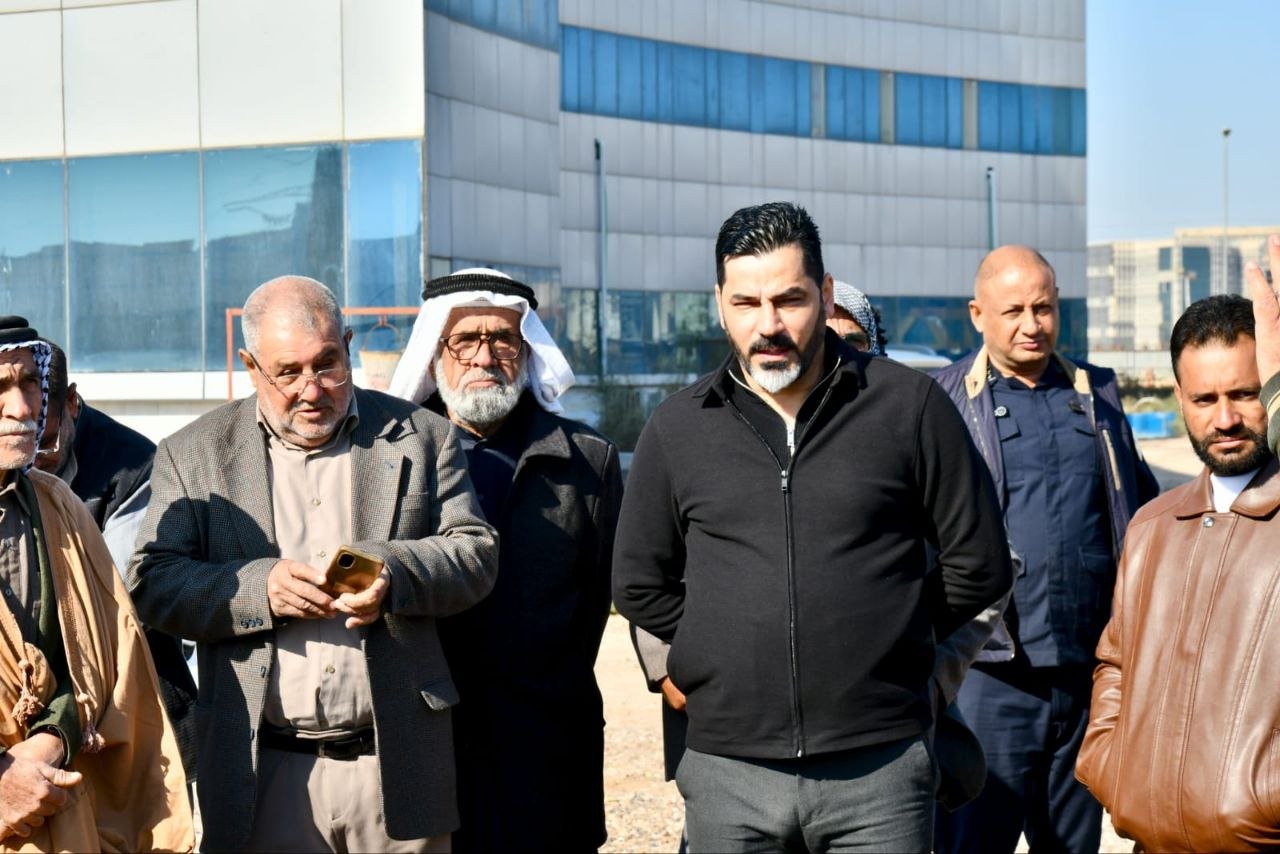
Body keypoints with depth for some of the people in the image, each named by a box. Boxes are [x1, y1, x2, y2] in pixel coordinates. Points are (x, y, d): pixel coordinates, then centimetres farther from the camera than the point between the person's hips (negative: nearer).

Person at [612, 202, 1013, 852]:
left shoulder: (909, 405, 1)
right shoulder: (676, 428, 7)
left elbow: (978, 563, 6)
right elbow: (639, 585, 16)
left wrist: (883, 639, 8)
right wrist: (731, 650, 9)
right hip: (727, 772, 2)